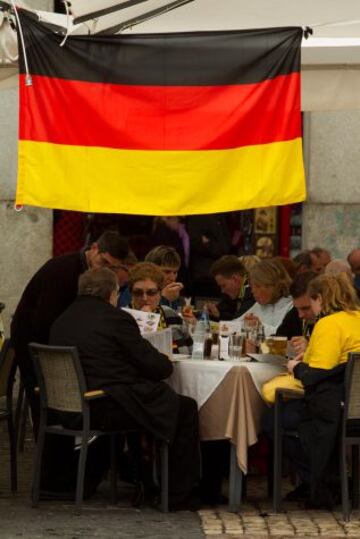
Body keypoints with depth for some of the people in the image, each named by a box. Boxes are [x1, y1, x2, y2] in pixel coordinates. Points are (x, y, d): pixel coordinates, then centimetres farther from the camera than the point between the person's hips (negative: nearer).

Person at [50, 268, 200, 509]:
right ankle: (178, 494, 9)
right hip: (110, 409, -8)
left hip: (73, 410, 8)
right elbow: (155, 366, -8)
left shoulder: (61, 321, 11)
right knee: (186, 408, 6)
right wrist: (167, 362, 15)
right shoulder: (116, 318, -10)